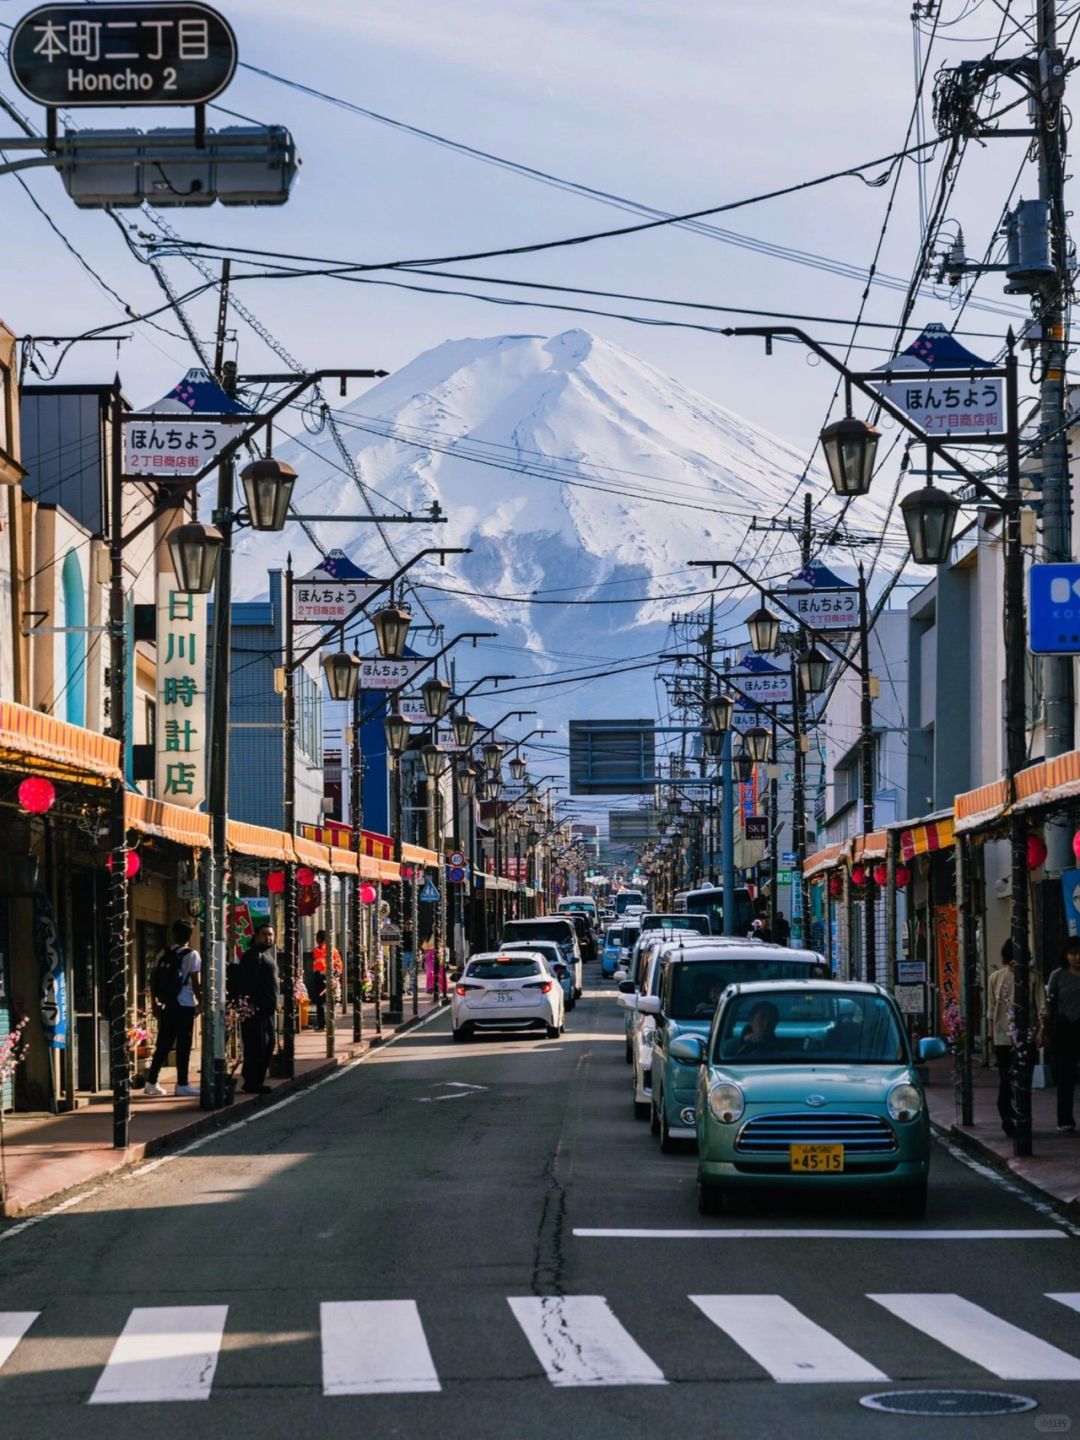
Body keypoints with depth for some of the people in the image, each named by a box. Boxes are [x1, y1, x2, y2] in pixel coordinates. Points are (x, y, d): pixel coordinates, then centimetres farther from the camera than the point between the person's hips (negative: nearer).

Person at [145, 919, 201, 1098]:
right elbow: (195, 983, -9)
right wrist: (201, 1002, 2)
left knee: (163, 1045, 11)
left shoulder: (163, 955, 8)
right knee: (183, 1046, 0)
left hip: (166, 1007, 5)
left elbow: (153, 980, 8)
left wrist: (155, 1003, 15)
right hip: (184, 1006, -5)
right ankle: (182, 1085, 1)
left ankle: (151, 1082, 9)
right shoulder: (191, 955, -6)